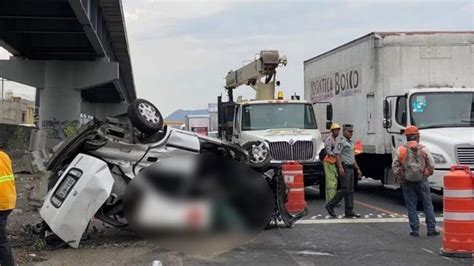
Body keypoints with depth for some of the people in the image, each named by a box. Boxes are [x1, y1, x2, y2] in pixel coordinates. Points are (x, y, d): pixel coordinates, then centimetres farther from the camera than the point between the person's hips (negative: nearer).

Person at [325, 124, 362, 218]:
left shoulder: (350, 142, 21)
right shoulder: (341, 141, -8)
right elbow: (337, 154, -19)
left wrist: (357, 169, 21)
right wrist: (340, 167, -28)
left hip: (350, 168, 9)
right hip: (344, 168, -9)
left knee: (350, 190, 6)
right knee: (345, 189, -12)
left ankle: (349, 211, 7)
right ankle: (330, 205, -3)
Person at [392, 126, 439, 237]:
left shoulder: (401, 149, -3)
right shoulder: (423, 149, -4)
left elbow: (395, 165, -6)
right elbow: (431, 164, -5)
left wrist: (399, 177, 5)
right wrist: (428, 173, 13)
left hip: (406, 182, 1)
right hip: (422, 180, -1)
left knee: (411, 206, 6)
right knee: (427, 205, 8)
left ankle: (415, 230, 6)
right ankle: (431, 229, 9)